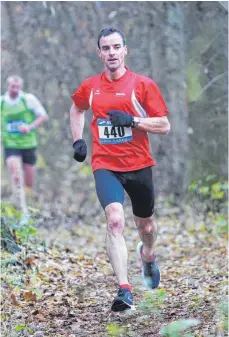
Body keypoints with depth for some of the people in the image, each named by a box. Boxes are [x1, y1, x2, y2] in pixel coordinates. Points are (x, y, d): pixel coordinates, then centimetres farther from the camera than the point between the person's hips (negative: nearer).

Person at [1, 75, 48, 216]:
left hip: (28, 144, 1)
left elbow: (43, 116, -3)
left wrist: (30, 127, -18)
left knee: (29, 183, 7)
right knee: (16, 174, -24)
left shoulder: (29, 99, -6)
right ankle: (23, 209, -21)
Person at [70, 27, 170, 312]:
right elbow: (77, 108, 28)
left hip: (139, 165, 0)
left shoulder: (143, 84, -5)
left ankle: (147, 256, 54)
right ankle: (124, 290, -26)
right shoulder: (90, 86, 5)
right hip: (105, 165, 0)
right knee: (115, 219, -23)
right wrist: (77, 140, 15)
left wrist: (132, 120, -20)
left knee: (145, 225, 17)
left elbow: (164, 125, -6)